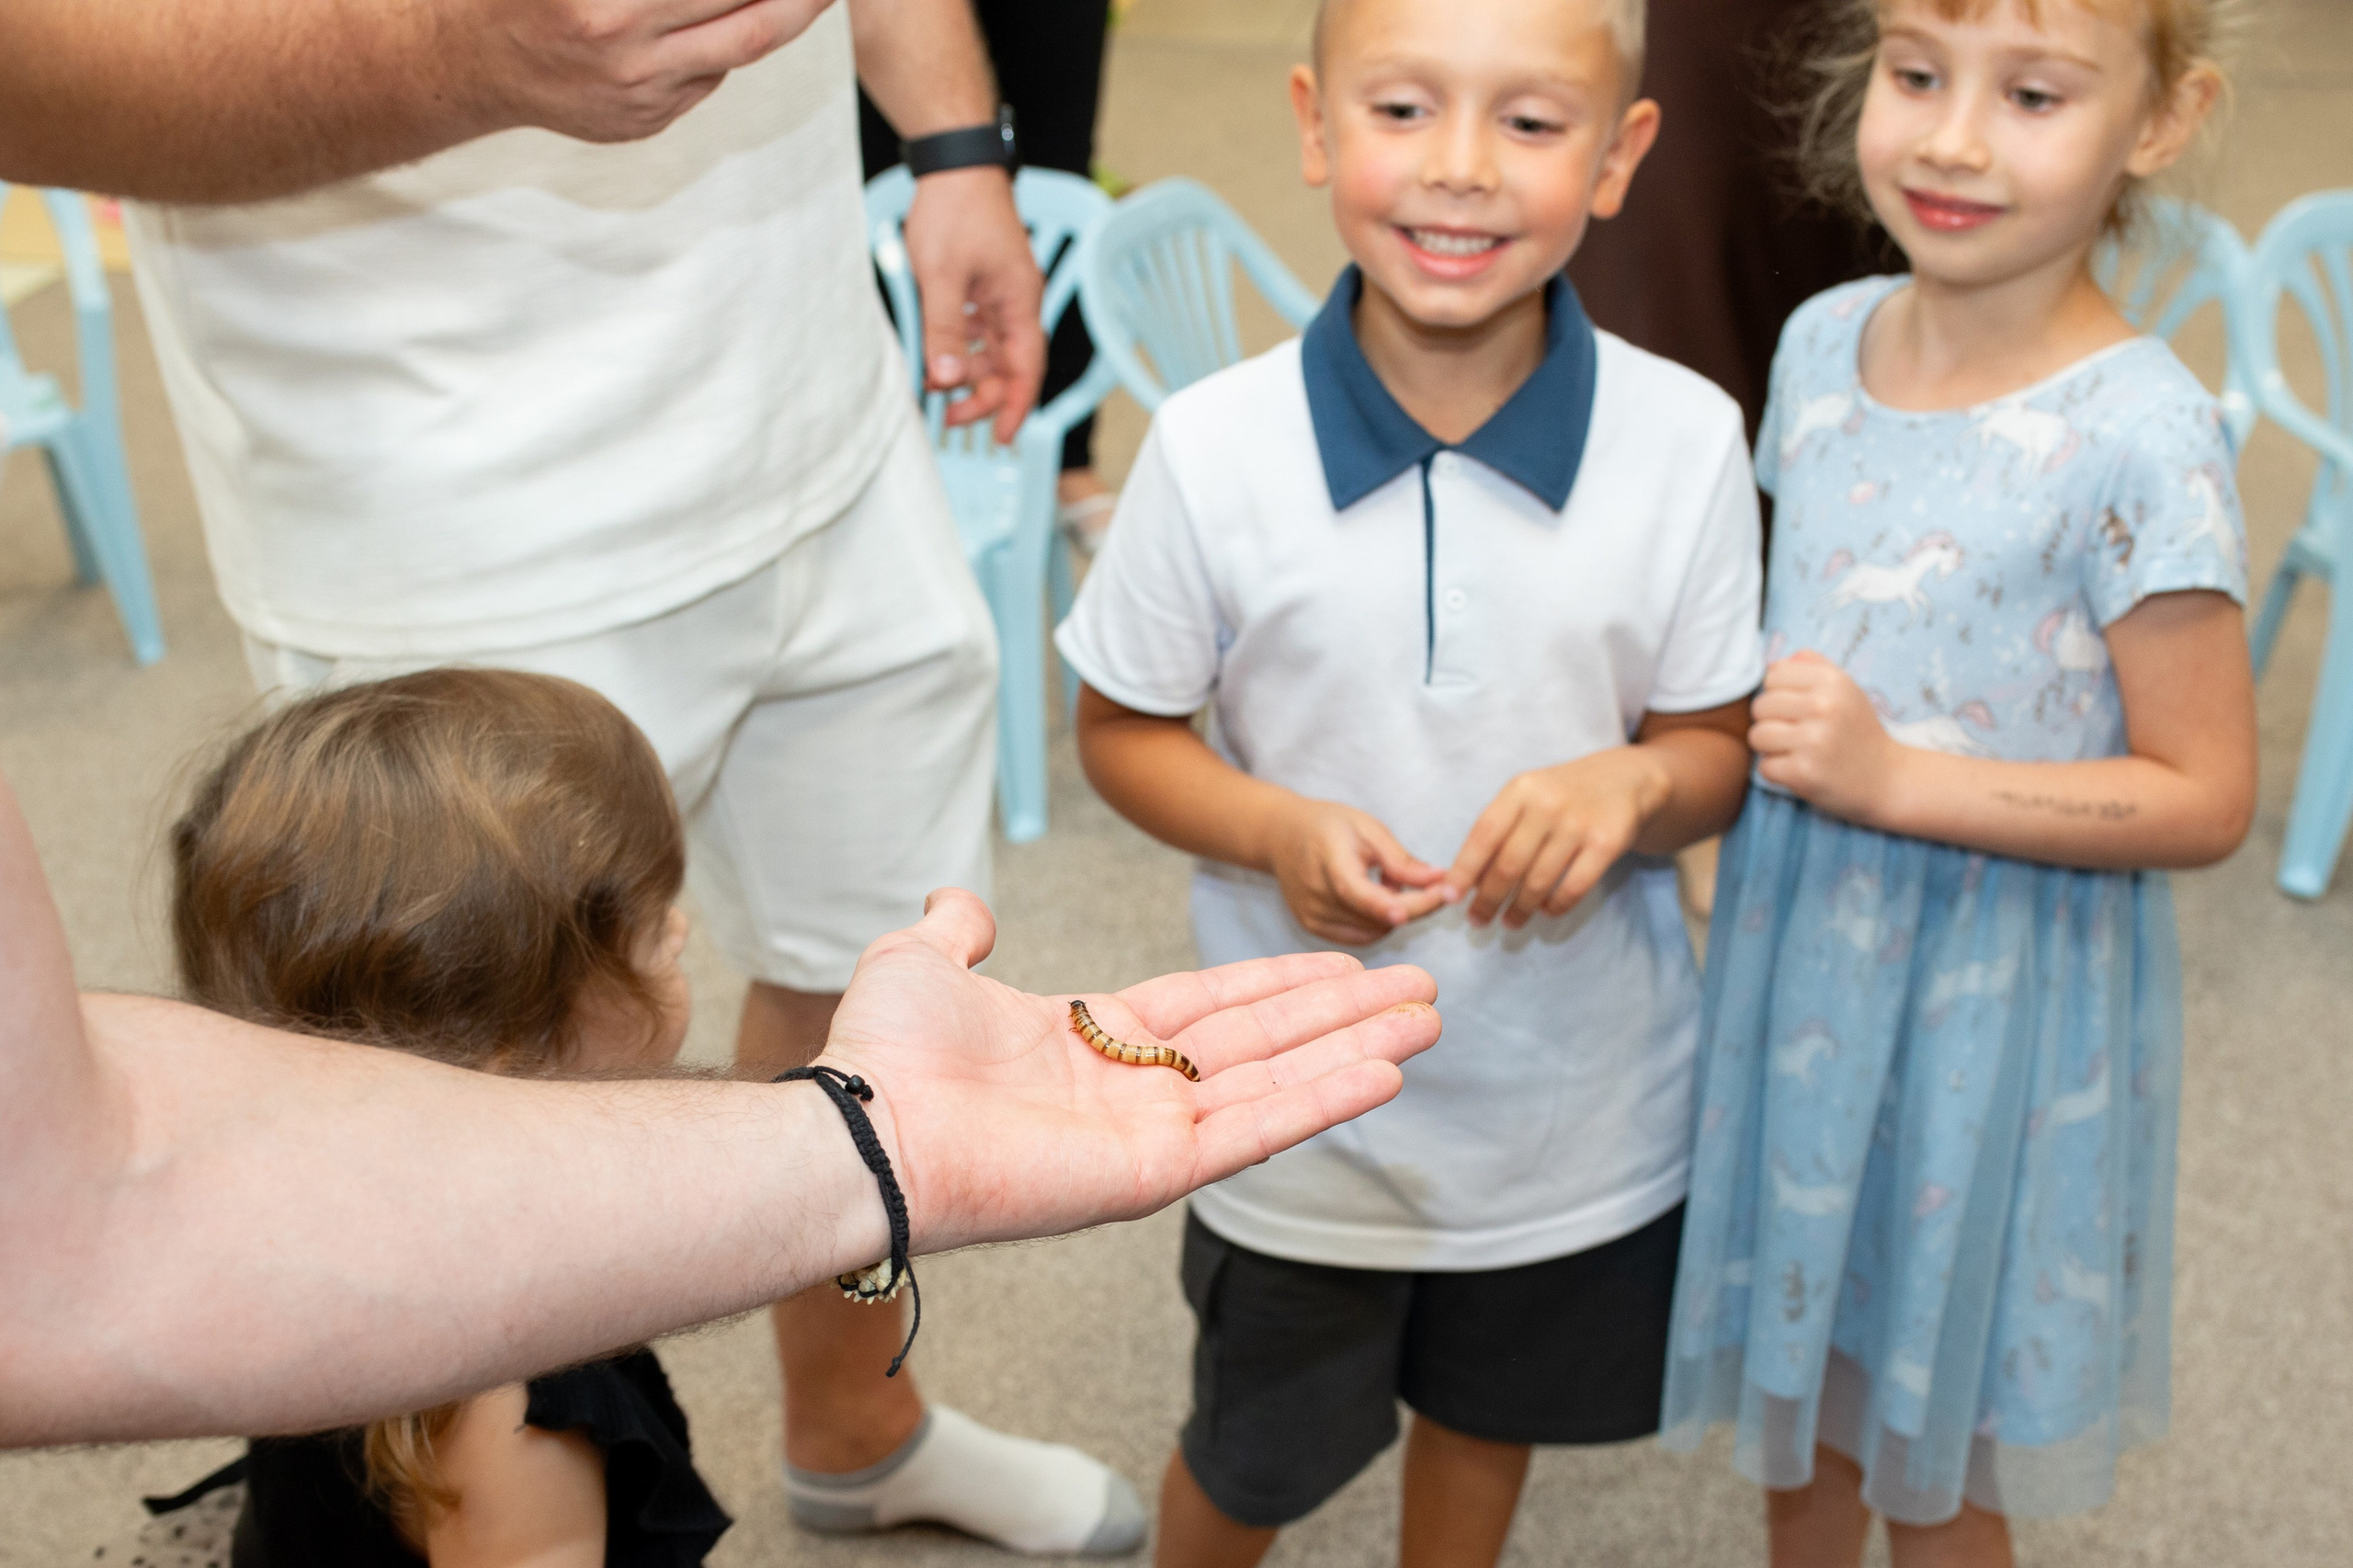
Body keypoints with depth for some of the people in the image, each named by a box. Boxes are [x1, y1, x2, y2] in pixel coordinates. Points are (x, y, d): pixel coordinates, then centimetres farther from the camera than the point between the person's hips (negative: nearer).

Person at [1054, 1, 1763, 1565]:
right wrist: (1278, 831, -24)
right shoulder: (1216, 449, -18)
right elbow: (1124, 730, -5)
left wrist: (1634, 784, -27)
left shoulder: (1684, 441, -15)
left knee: (1489, 1418, 27)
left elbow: (1719, 755, -4)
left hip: (1579, 1097, 2)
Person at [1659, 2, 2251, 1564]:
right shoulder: (1822, 341, -2)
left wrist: (1894, 779, -25)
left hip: (1993, 1010, -5)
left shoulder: (2139, 439, -22)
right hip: (1796, 965, 6)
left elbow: (2203, 796, -18)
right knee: (1798, 1380, 25)